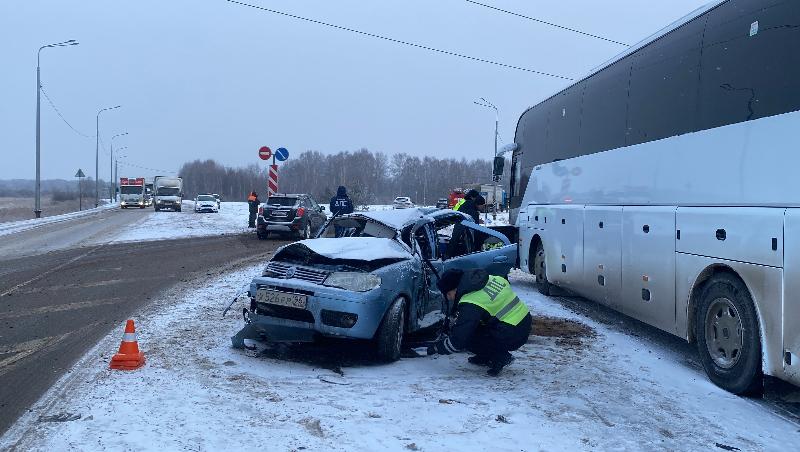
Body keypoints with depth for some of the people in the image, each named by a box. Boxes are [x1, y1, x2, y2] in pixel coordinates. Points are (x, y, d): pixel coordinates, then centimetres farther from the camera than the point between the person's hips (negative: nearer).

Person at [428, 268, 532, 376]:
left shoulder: (470, 304, -19)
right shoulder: (486, 279, 4)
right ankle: (486, 357, 17)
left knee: (467, 338, -5)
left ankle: (500, 358, -2)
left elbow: (457, 342, -17)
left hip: (513, 335, -9)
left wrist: (437, 347, 1)